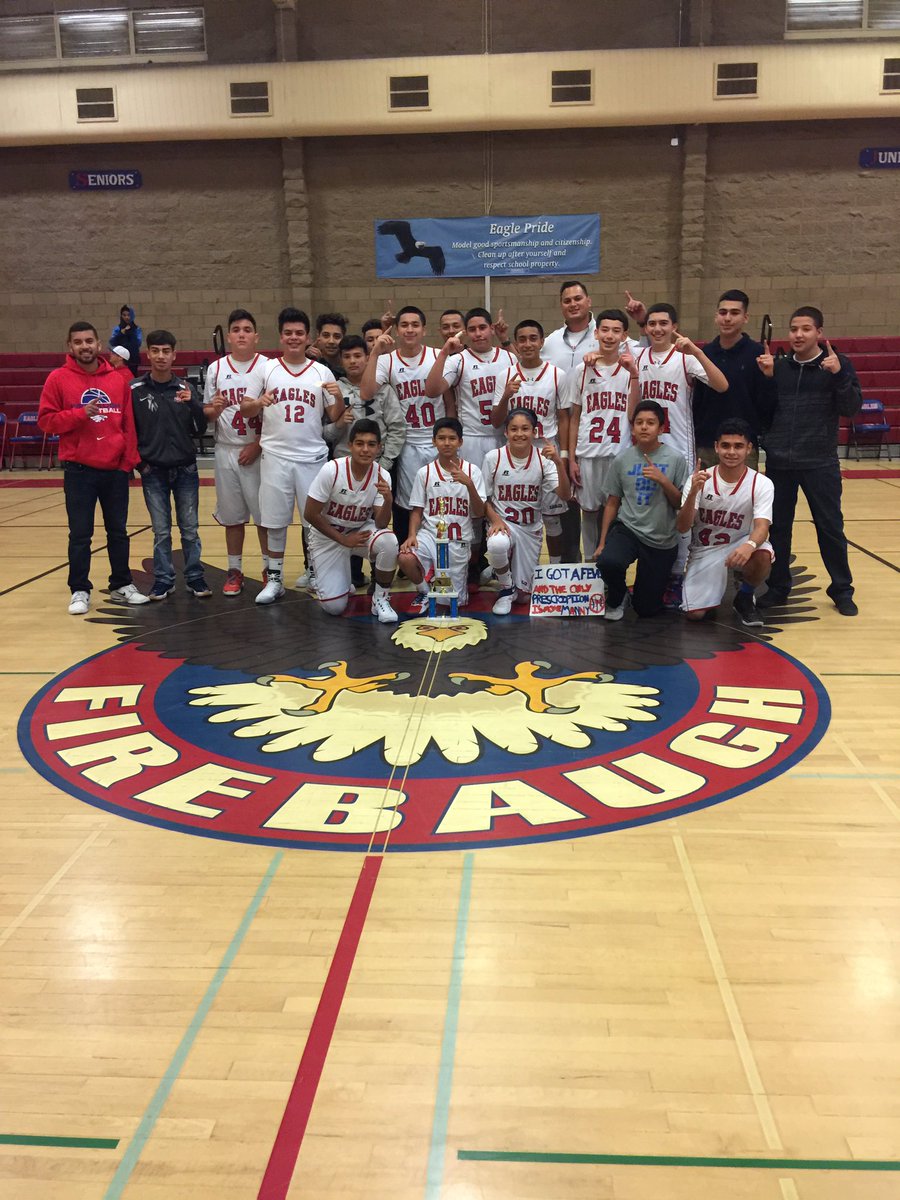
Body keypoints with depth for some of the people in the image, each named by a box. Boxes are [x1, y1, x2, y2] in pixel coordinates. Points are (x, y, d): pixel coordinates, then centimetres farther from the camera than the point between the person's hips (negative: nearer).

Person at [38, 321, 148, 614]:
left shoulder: (118, 379, 5)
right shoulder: (58, 379, -1)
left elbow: (128, 423, 7)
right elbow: (46, 420, -3)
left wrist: (129, 460, 3)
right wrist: (79, 414, -17)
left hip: (115, 469, 2)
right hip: (78, 470, -2)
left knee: (118, 531, 11)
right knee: (80, 535, 2)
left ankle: (122, 585, 23)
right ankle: (80, 591, 11)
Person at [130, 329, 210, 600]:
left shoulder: (185, 388, 1)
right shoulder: (135, 389, -3)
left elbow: (200, 430, -2)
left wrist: (192, 404, -17)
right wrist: (137, 461, -2)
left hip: (185, 470, 1)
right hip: (153, 472, -1)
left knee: (190, 529, 7)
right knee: (161, 532, 6)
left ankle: (195, 577, 18)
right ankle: (163, 580, 16)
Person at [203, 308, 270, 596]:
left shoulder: (267, 367, -2)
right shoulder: (216, 369, 6)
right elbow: (207, 412, 10)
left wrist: (258, 445, -11)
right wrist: (215, 408, -13)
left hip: (258, 450, -3)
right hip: (226, 450, 3)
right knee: (232, 515, 9)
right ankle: (234, 571, 19)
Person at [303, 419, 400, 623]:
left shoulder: (381, 476, -16)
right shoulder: (331, 470, -24)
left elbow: (380, 524, -18)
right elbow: (310, 514, -16)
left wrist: (388, 500, -37)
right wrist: (343, 539, -15)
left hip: (361, 531, 2)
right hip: (328, 536, -2)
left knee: (388, 542, -34)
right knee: (334, 607, -13)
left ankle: (381, 599, -9)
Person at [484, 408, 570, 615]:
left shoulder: (543, 458, -7)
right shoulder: (493, 457, -10)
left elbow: (564, 495, -17)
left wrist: (558, 463, -30)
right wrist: (495, 519, -19)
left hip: (532, 528, 2)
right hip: (503, 522, -2)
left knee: (524, 596, 2)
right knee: (497, 545, -40)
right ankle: (506, 589, -10)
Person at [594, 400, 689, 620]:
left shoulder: (675, 459, -4)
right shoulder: (622, 460, 2)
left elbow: (681, 505, -1)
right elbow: (612, 503, 8)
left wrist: (663, 480, -18)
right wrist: (602, 543, 4)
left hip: (662, 540, 0)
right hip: (627, 528, 0)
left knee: (646, 609, 5)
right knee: (607, 561, -35)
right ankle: (615, 600, -1)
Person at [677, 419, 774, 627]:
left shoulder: (761, 484, -13)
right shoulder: (699, 480, -11)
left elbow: (762, 527, -26)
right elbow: (682, 528, -17)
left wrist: (749, 545, -49)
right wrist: (693, 493, -33)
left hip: (740, 546, 0)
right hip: (704, 551, 0)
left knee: (762, 555, -36)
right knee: (694, 614, -17)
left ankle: (744, 598, -2)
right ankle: (712, 588, 21)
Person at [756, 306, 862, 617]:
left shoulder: (838, 363, 0)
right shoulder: (779, 366, 7)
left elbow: (852, 408, -6)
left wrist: (839, 375, -19)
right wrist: (766, 378, -7)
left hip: (820, 462, -3)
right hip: (779, 461, 3)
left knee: (830, 526, 3)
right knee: (778, 526, 9)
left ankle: (842, 590, 15)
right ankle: (778, 586, 22)